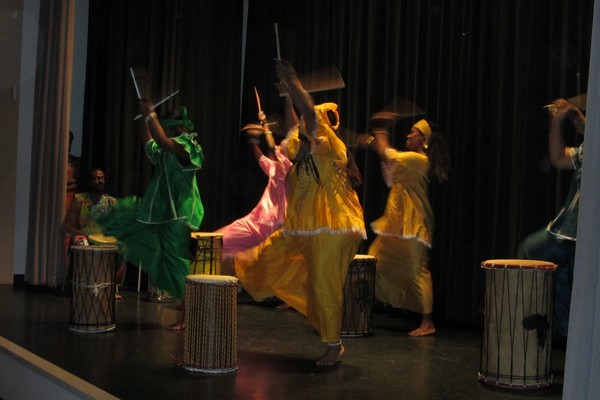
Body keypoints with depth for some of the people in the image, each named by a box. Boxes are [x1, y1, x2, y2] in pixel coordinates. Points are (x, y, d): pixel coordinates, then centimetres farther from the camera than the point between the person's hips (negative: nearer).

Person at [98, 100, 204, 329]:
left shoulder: (185, 145, -13)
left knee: (179, 267, -5)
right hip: (160, 211, 9)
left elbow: (161, 141, -33)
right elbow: (150, 144, 34)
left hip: (178, 216, -9)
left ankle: (187, 317, 3)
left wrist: (150, 115, -22)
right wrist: (146, 118, 27)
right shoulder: (167, 150, 14)